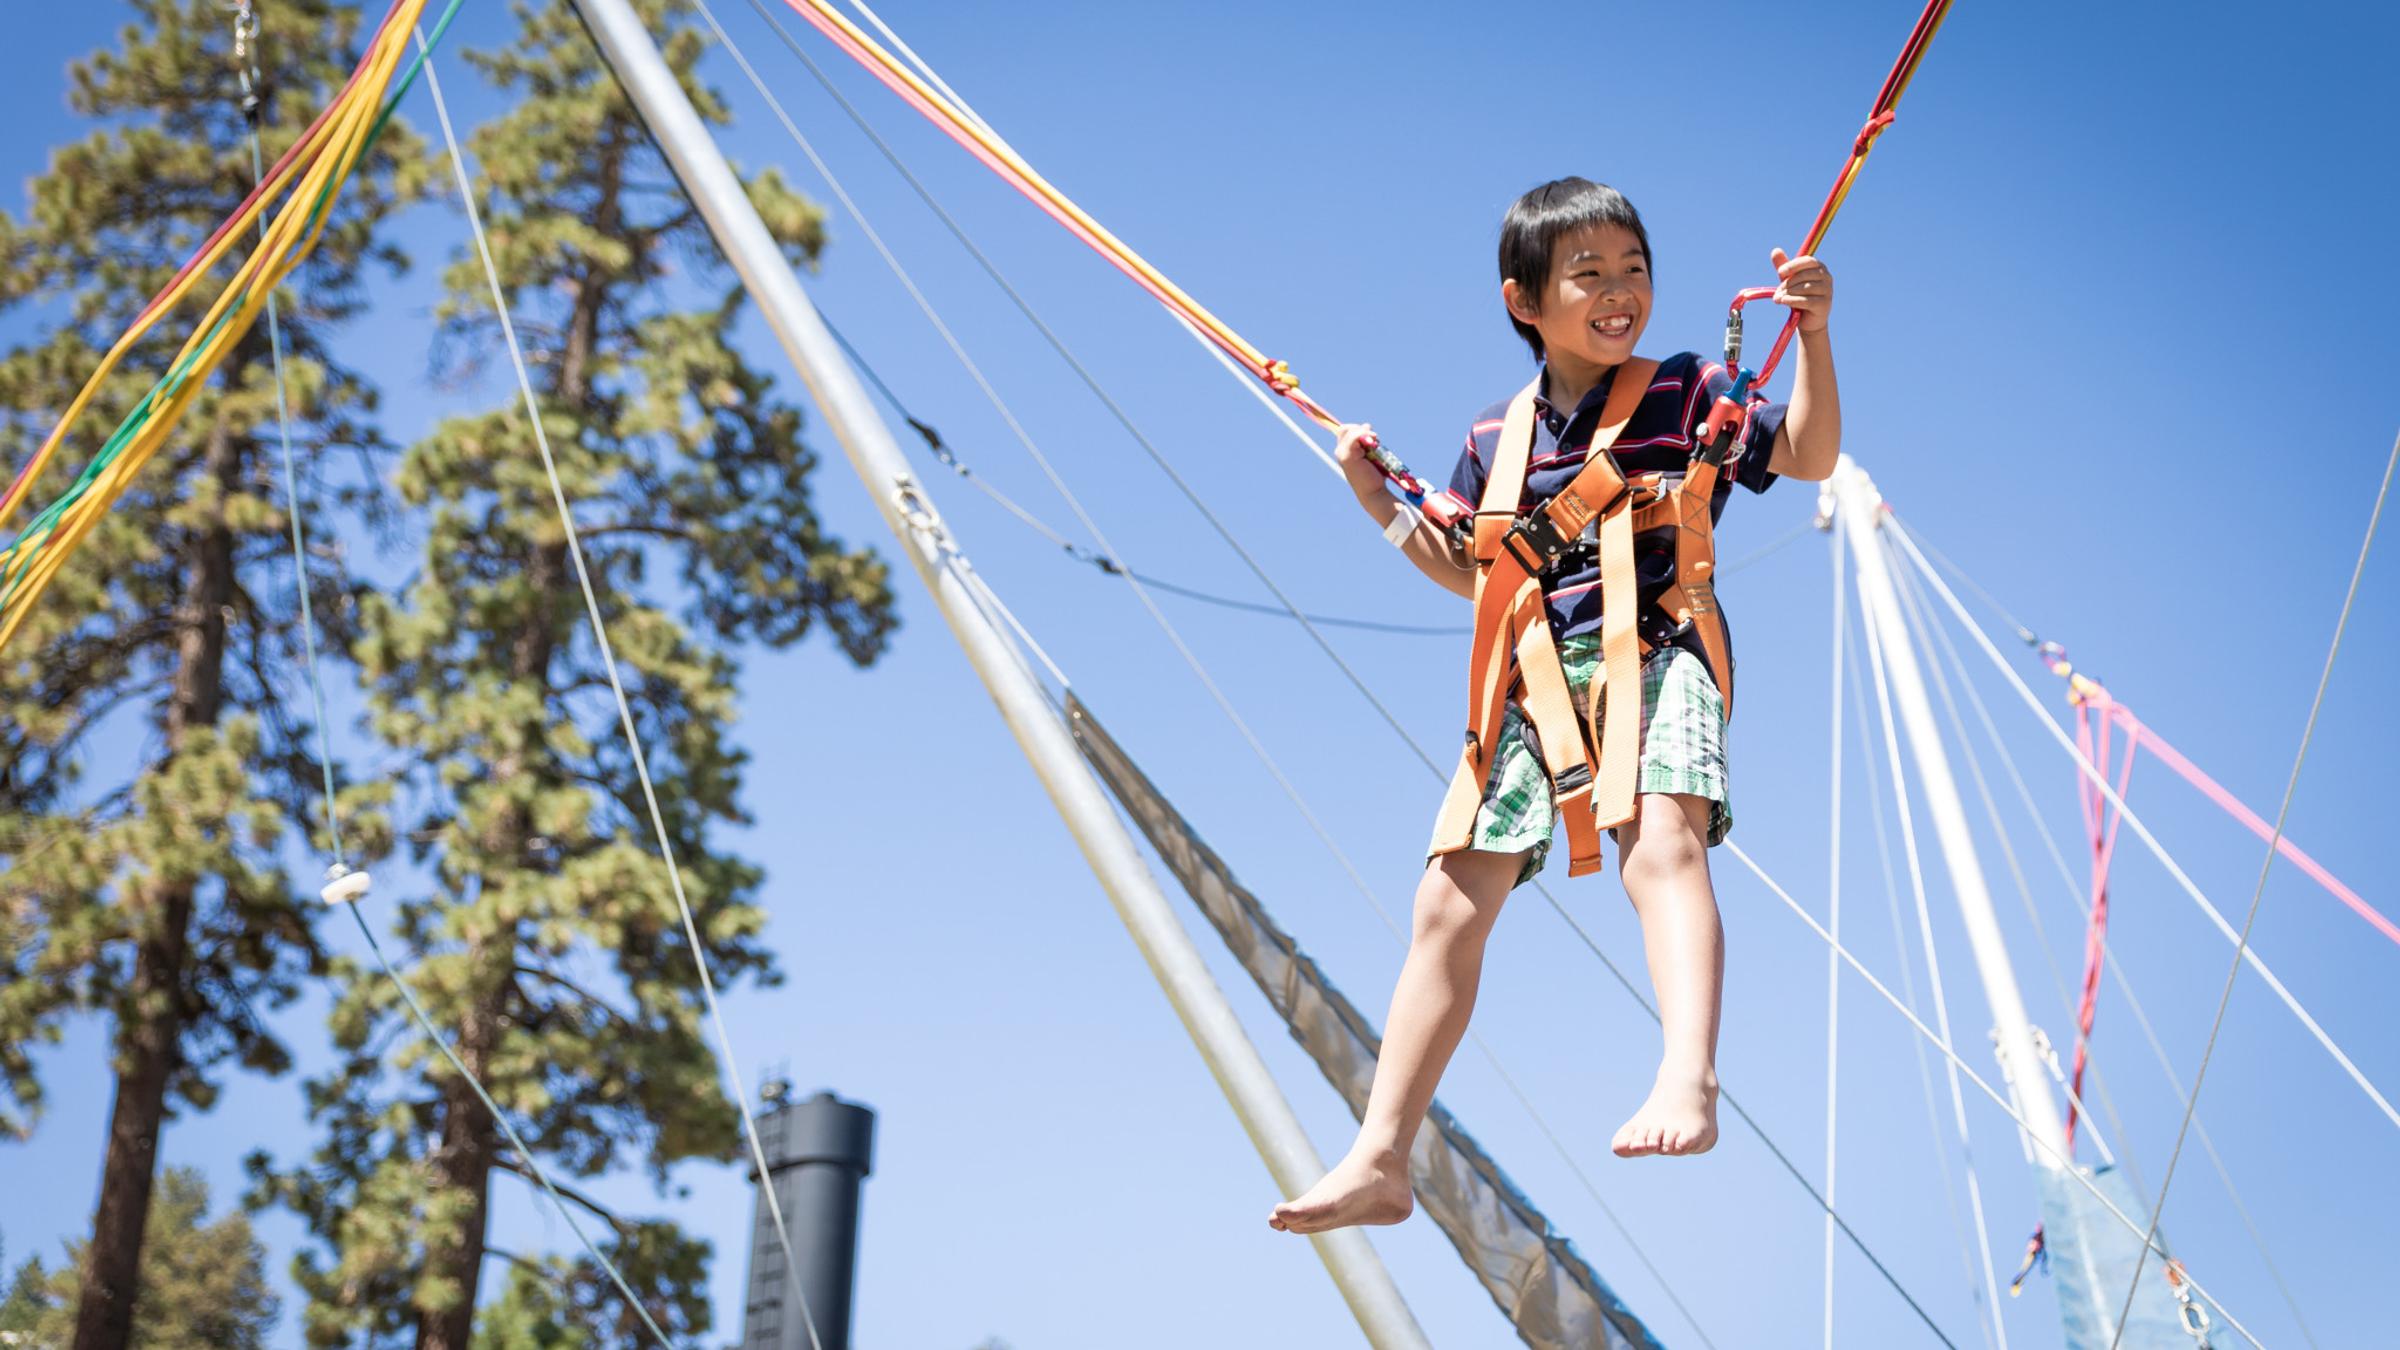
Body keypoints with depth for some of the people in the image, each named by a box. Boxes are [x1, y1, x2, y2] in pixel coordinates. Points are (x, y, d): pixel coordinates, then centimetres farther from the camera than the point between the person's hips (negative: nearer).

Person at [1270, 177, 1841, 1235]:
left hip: (1656, 654, -4)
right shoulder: (1495, 440, 17)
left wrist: (1813, 335, -15)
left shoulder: (1688, 394, 5)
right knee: (1449, 902, 0)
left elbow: (1810, 455, -3)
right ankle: (1380, 1162, 5)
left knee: (1663, 843, -34)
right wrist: (1379, 501, 16)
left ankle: (1687, 1082, -50)